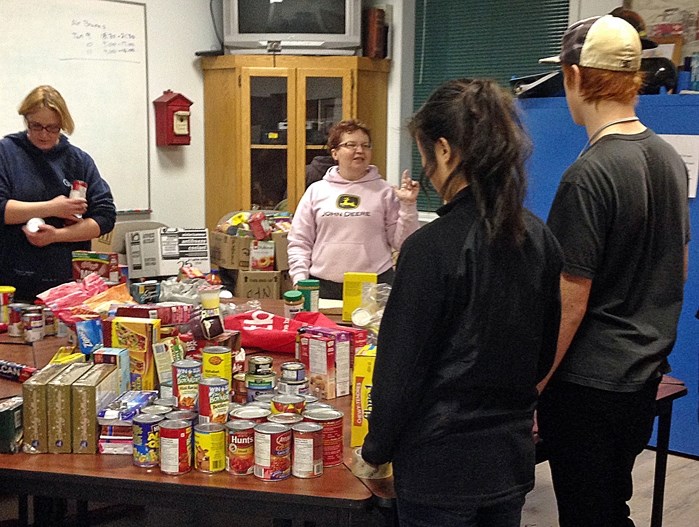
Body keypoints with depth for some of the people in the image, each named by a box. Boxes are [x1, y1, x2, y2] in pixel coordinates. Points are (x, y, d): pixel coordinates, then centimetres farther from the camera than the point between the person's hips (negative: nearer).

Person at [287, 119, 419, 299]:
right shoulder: (316, 191, 7)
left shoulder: (383, 191, 3)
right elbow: (299, 242, 9)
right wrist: (300, 280, -2)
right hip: (324, 286, 1)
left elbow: (400, 243, 3)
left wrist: (408, 206, -7)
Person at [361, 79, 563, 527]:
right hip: (512, 455, 6)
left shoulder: (431, 247, -21)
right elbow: (544, 354, 9)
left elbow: (401, 366, -15)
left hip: (443, 463, -6)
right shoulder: (540, 239, -2)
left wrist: (377, 451, -2)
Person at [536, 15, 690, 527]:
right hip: (645, 372, 8)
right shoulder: (669, 158, 4)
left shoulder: (588, 175, -22)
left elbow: (570, 304, -20)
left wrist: (532, 387, -11)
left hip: (589, 384, -8)